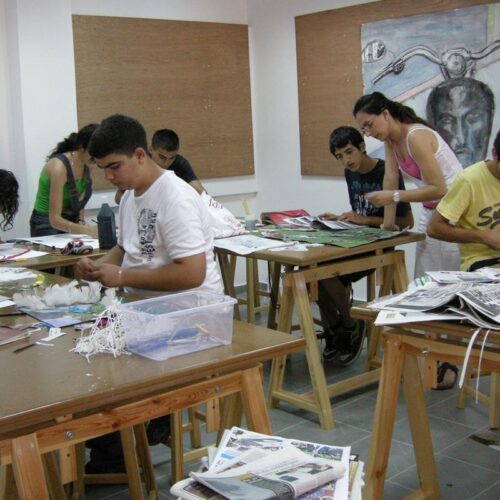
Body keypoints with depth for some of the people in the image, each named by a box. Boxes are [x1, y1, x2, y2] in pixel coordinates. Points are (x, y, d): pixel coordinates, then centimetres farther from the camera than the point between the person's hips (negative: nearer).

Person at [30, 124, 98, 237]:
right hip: (47, 225, -6)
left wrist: (81, 221, -5)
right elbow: (55, 219, -26)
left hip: (69, 224, 6)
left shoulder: (85, 165, -2)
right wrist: (87, 231, -37)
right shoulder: (59, 167, -22)